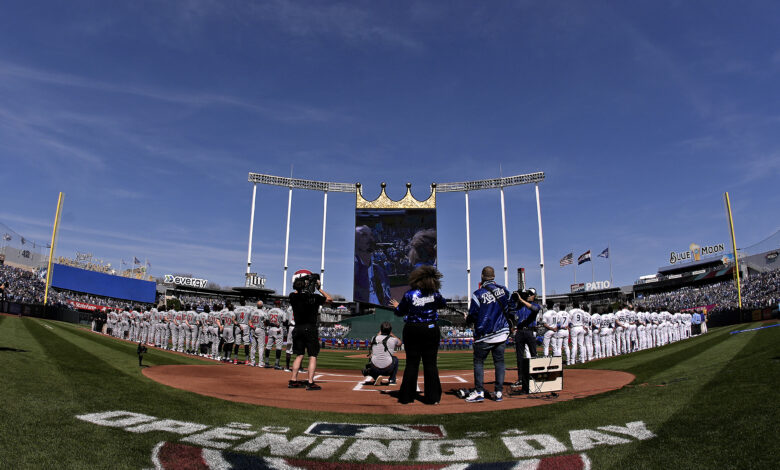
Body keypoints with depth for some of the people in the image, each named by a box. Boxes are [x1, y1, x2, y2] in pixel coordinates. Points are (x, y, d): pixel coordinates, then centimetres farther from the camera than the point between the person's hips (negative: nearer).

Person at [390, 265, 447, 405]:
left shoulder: (409, 295, -10)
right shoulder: (435, 295, -6)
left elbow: (399, 312, -1)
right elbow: (443, 304, 14)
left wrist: (396, 306, 20)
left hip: (412, 330, -1)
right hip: (431, 330, 1)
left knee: (411, 363, 7)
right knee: (430, 363, 7)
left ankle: (406, 397, 11)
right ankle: (432, 397, 10)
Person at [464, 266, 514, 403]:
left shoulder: (478, 294, -13)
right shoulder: (504, 290, 1)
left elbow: (473, 315, -9)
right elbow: (510, 309, 11)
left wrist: (467, 320, 12)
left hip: (484, 335, -4)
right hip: (502, 333, 4)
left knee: (478, 361, 7)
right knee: (499, 361, 10)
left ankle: (479, 392, 2)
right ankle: (499, 392, 10)